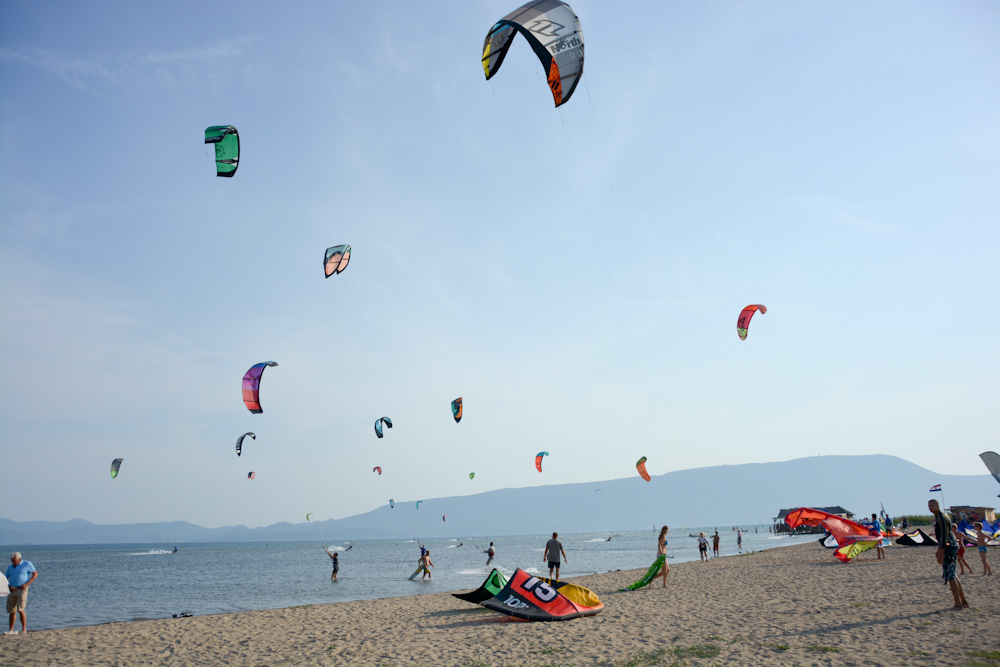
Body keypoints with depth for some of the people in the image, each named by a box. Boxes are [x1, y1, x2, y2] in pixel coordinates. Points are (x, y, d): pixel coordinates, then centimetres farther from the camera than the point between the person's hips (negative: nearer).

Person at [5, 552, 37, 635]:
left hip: (22, 590, -4)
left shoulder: (27, 564, 3)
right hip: (12, 590, 4)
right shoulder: (10, 567, 15)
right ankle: (11, 630, 14)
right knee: (12, 611, 4)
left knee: (20, 610, -13)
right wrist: (8, 586, -8)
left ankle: (24, 629, -5)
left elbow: (35, 574, 2)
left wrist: (27, 584, -10)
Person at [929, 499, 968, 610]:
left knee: (950, 576, -7)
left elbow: (944, 536, -20)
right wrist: (939, 550, 27)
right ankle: (963, 601, 21)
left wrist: (941, 553, -22)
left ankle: (958, 604, -5)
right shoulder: (938, 517, 17)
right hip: (953, 546, 10)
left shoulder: (941, 517, -15)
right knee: (953, 575, 15)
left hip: (949, 547, -10)